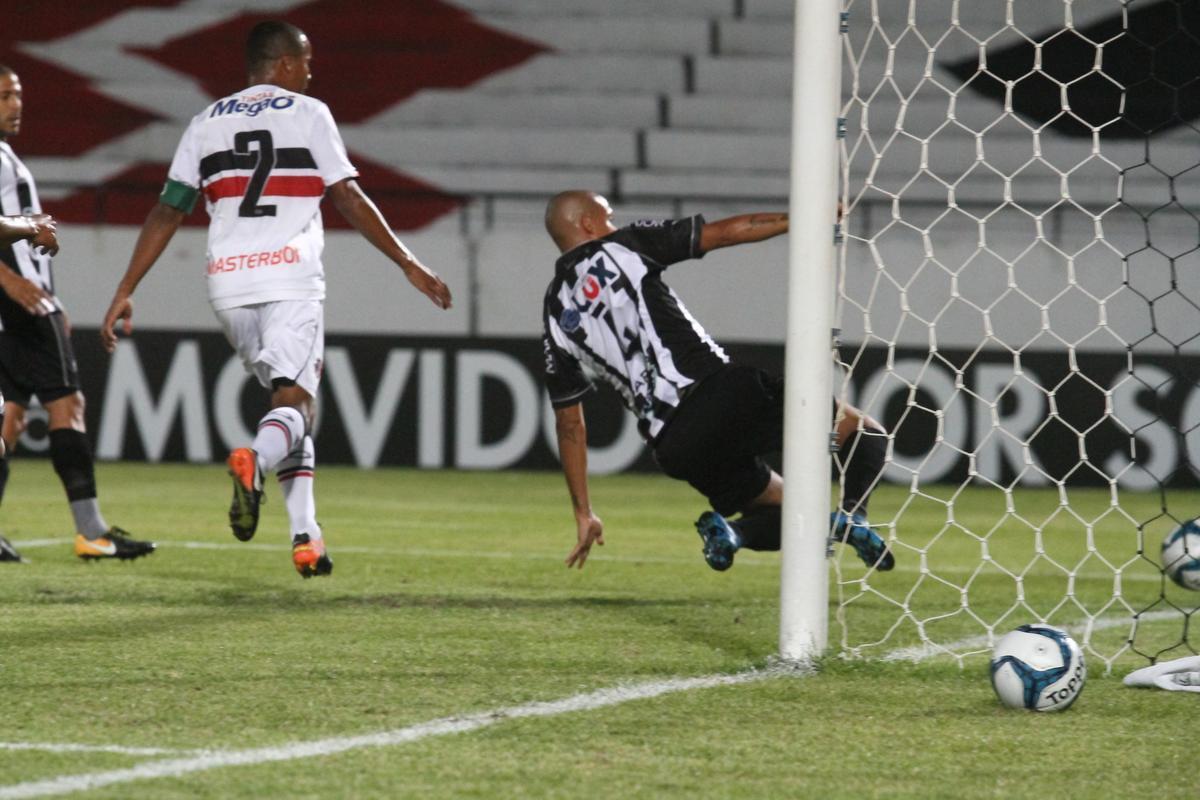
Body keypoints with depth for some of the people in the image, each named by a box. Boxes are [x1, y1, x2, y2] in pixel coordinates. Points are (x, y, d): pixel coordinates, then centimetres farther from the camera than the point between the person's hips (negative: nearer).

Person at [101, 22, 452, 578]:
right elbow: (349, 200, 0)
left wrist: (125, 293, 11)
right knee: (293, 404, -5)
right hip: (290, 279, -4)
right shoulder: (308, 114, 4)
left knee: (288, 395, 17)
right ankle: (254, 461, -40)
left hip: (228, 284, 5)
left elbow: (168, 212, 10)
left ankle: (305, 535, 7)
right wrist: (409, 266, 5)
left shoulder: (207, 123, 15)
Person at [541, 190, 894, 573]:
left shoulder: (557, 321, 19)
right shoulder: (623, 246, 8)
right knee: (864, 430, 9)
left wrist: (584, 514, 26)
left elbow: (568, 423, 21)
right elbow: (726, 233, 5)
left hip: (673, 447, 5)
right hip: (720, 393, -5)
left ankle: (729, 531, -11)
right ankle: (851, 515, -21)